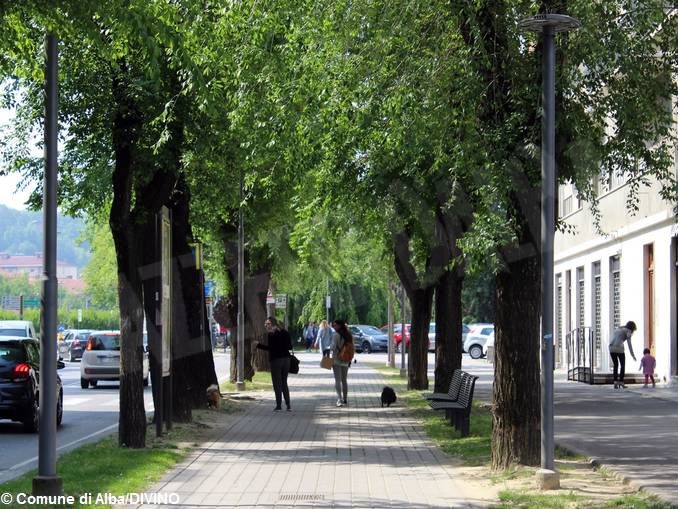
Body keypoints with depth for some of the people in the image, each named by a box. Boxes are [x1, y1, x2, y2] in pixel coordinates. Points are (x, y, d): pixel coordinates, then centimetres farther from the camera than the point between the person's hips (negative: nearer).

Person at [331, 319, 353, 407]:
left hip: (337, 360, -6)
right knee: (344, 380, 16)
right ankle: (345, 399, 21)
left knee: (337, 380, -5)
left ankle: (339, 399, -15)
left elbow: (333, 347, -18)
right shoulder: (348, 335, 7)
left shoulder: (336, 335, -13)